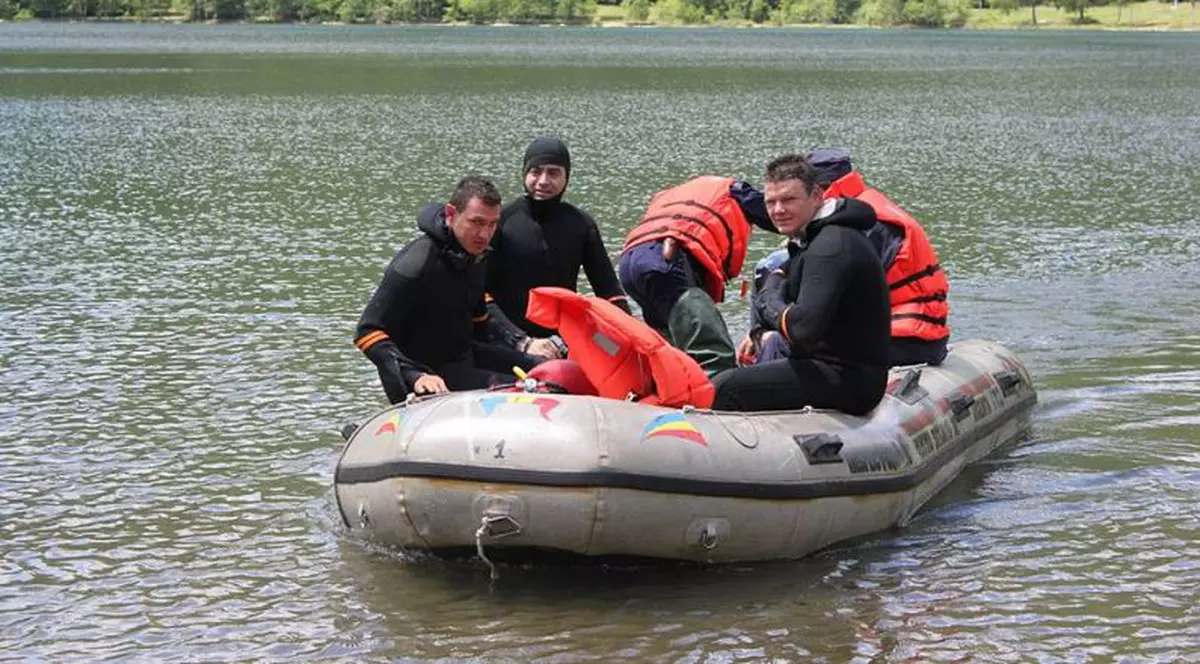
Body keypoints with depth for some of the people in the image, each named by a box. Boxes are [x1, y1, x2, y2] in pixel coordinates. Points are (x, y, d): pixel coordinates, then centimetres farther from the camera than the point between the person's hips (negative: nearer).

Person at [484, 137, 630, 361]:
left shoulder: (581, 224, 12)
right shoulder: (501, 221, 0)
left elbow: (610, 291, 16)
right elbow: (482, 296, -5)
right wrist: (523, 341, -17)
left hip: (565, 346, 3)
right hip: (510, 348, -3)